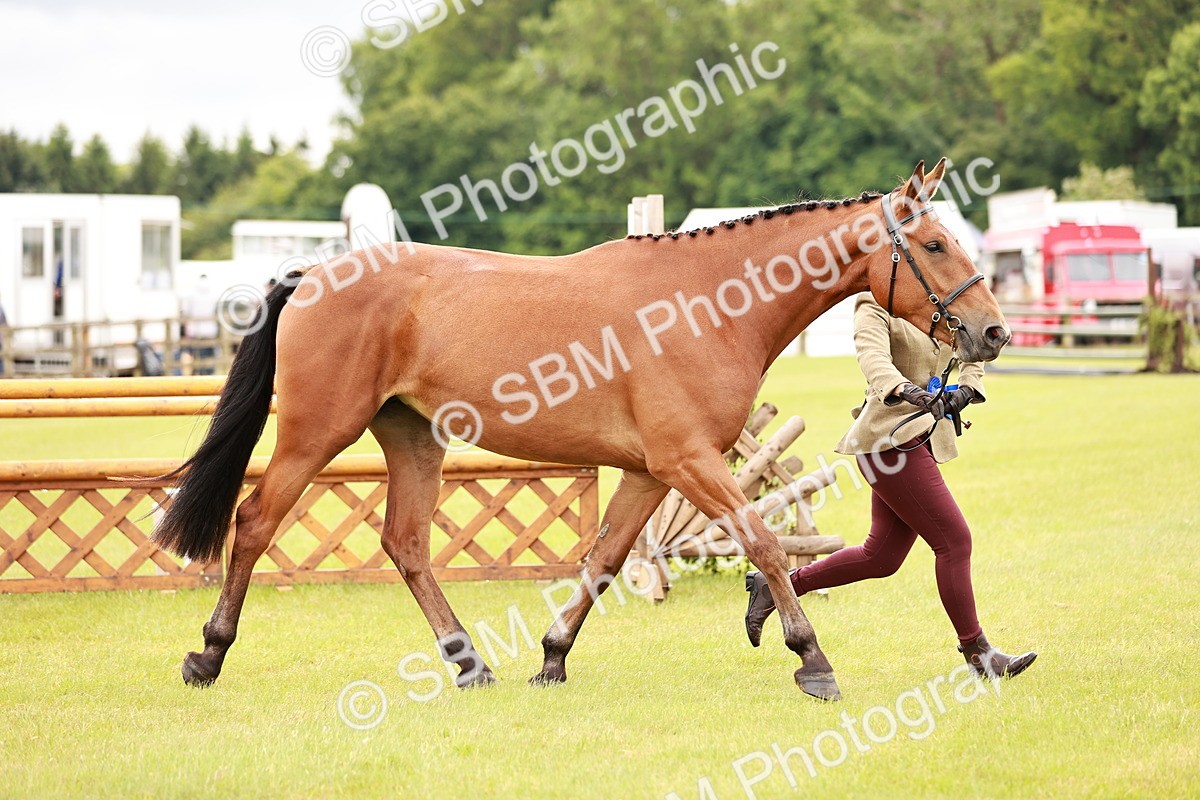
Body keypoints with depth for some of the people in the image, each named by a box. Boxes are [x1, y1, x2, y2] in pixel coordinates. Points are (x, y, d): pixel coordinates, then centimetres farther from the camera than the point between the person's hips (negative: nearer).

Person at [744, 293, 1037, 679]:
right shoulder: (876, 305, -10)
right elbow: (873, 357, -27)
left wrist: (966, 390, -2)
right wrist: (907, 391, -48)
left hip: (923, 439, 9)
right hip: (890, 439, -9)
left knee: (882, 556, 12)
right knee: (954, 539, -9)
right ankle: (976, 652, 2)